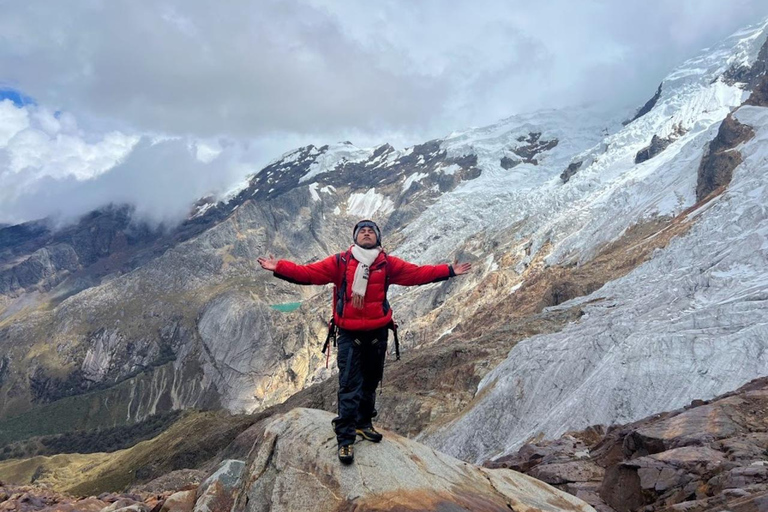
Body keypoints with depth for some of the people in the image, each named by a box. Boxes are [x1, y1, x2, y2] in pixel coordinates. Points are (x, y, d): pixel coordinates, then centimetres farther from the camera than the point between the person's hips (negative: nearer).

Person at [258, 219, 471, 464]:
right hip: (349, 334, -3)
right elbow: (308, 273, -6)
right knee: (349, 386, -5)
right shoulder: (339, 262, -3)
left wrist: (449, 271, 2)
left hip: (377, 333, 3)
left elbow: (418, 273, 5)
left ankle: (363, 423, 37)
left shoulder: (388, 264, 2)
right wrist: (279, 267, -15)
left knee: (370, 382, 17)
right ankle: (345, 438, 3)